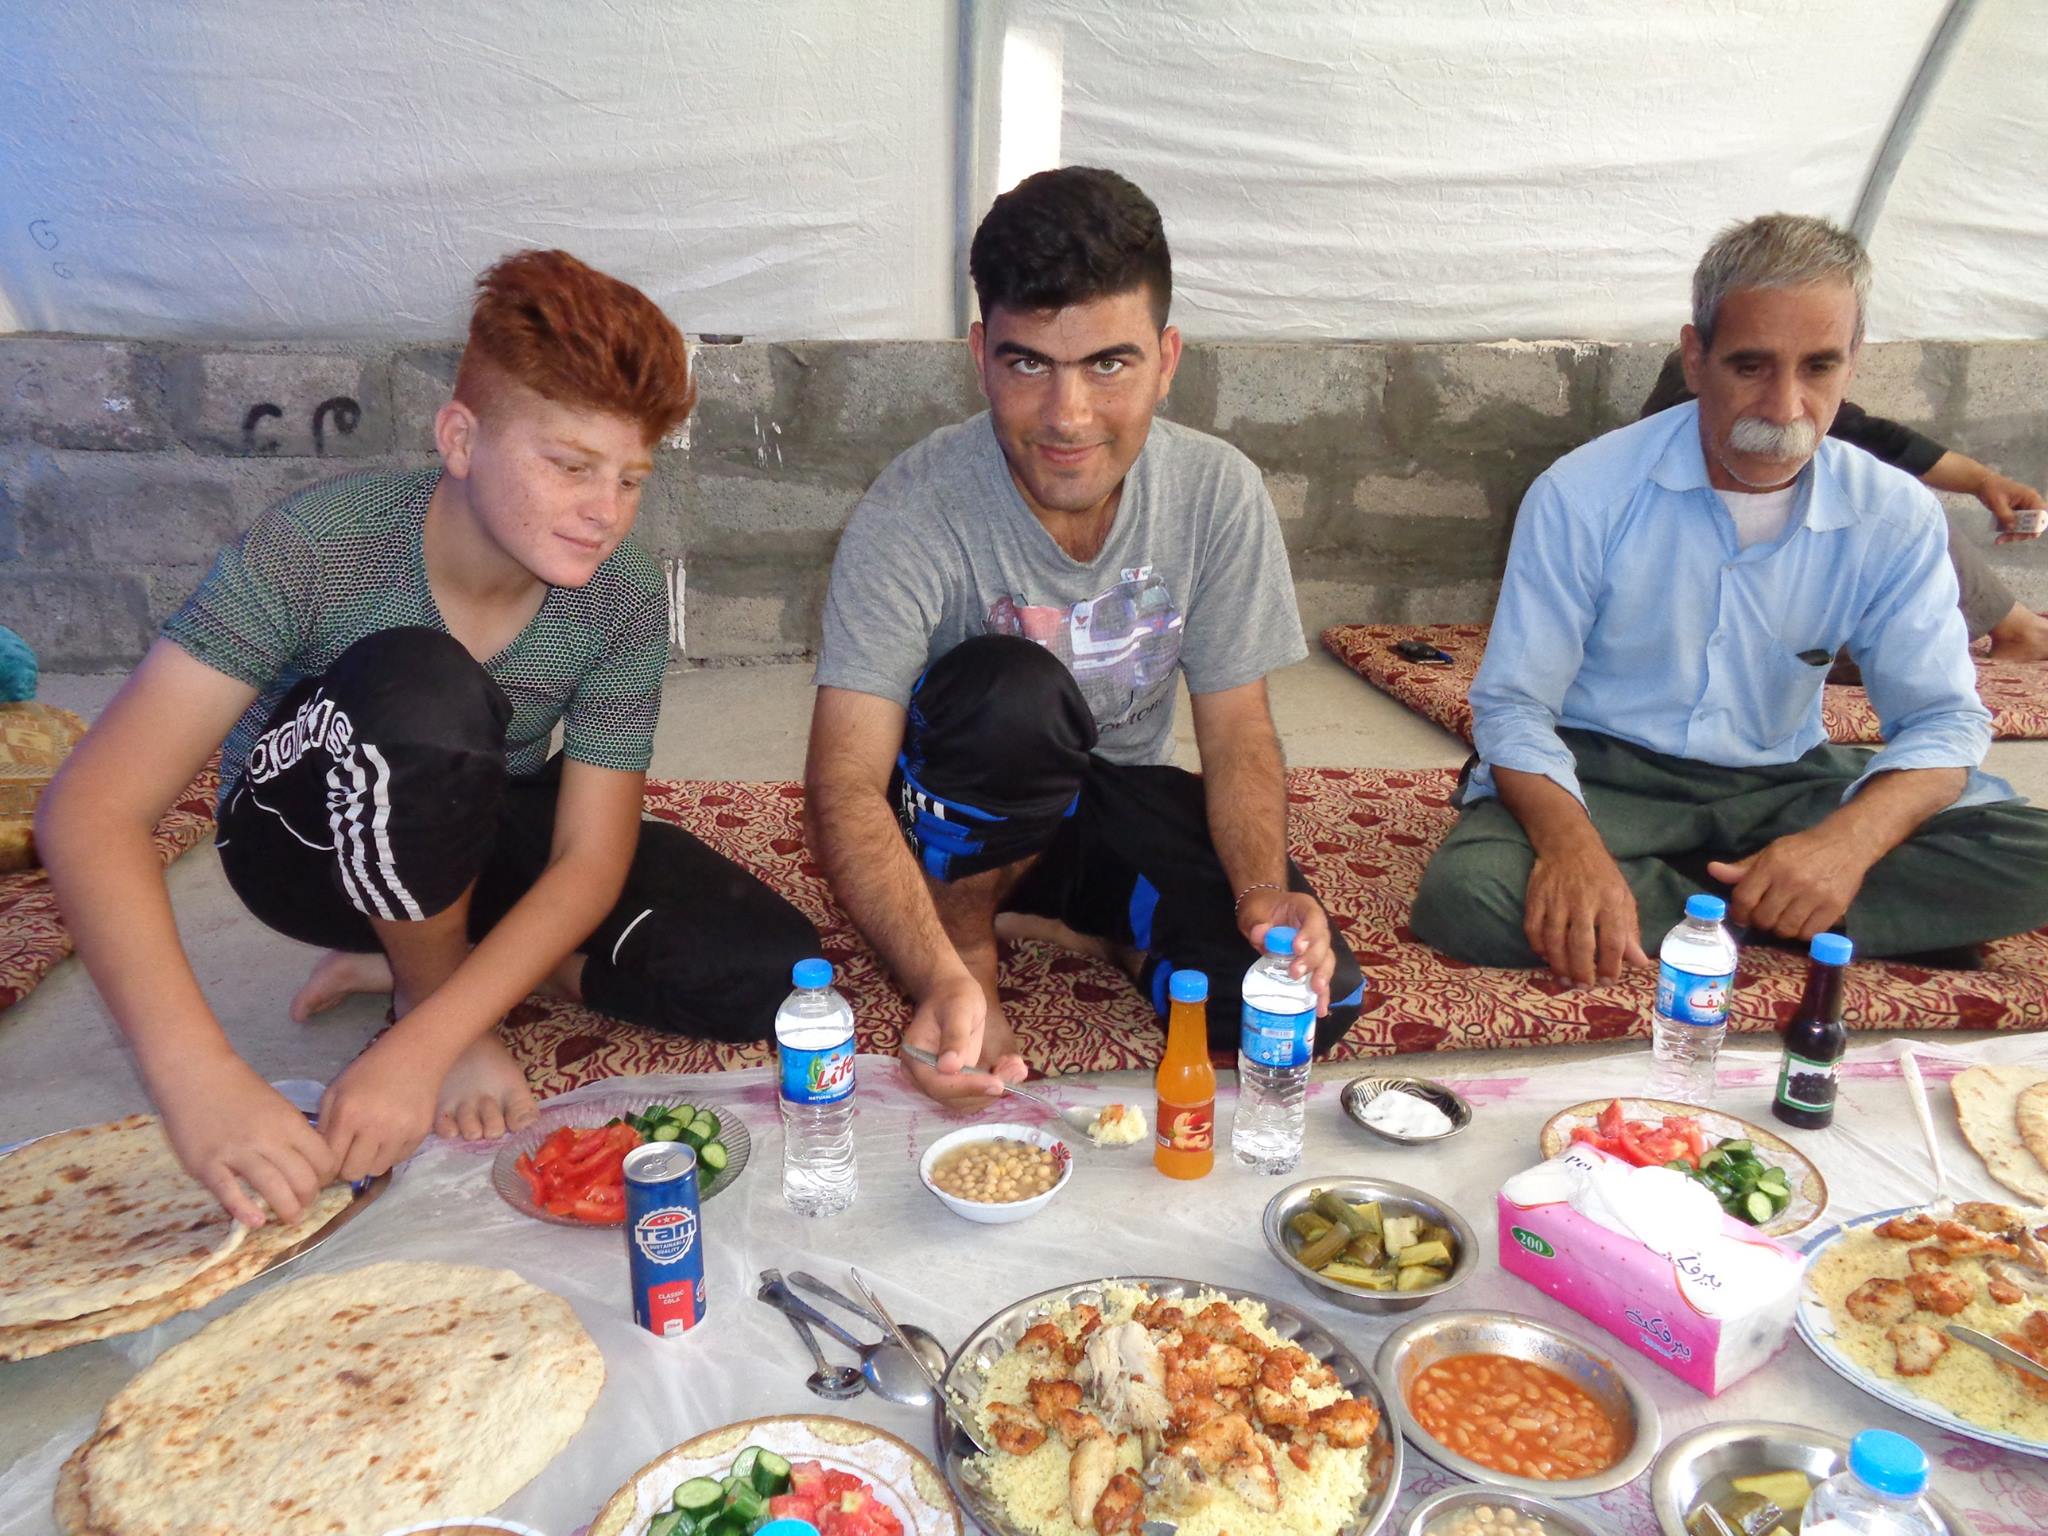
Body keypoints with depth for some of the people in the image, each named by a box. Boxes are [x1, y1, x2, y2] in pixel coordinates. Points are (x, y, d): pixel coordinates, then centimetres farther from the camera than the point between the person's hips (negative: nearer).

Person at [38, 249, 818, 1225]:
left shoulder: (623, 599, -21)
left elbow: (589, 862, -21)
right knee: (418, 684, -38)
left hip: (482, 835, 3)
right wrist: (200, 1077, -46)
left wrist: (418, 1052, -34)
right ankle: (434, 984, -10)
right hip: (303, 840, -3)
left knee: (768, 973, -16)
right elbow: (90, 810, -33)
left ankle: (413, 963, 1)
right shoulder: (314, 548, -29)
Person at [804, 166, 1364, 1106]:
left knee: (1313, 998, -20)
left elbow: (1237, 734, -8)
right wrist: (941, 979, -46)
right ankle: (968, 935, -10)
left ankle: (1049, 918, 1)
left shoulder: (1218, 493, -14)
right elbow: (845, 785, -30)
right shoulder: (913, 513, -25)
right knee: (1006, 684, -36)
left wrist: (1264, 888, -28)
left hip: (1121, 800, 3)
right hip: (966, 818, -2)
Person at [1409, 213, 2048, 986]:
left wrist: (1851, 840, -25)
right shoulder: (1582, 495, -11)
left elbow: (1942, 718, -1)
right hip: (1602, 774, -3)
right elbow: (1513, 705, -12)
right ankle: (1770, 916, -17)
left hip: (1784, 785, 3)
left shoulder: (1896, 518, -1)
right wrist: (1570, 844, -34)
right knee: (1463, 897, -34)